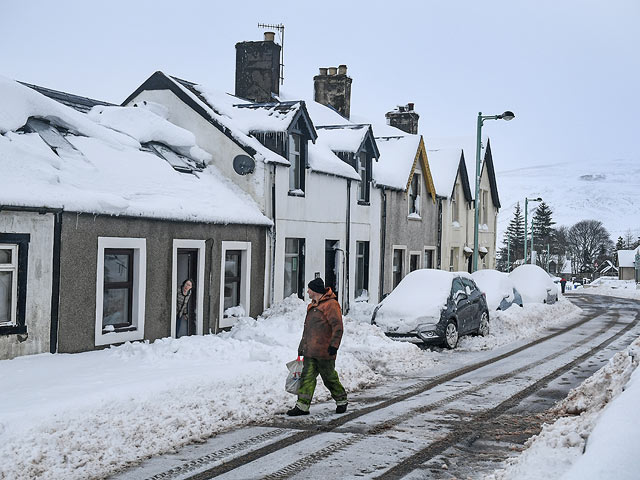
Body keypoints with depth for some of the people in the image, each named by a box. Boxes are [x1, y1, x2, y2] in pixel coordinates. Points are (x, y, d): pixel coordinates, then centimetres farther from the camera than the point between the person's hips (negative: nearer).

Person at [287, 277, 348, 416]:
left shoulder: (331, 305, -10)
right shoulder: (312, 306, 19)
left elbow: (337, 326, -16)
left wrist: (334, 345, -20)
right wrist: (302, 347, 24)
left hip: (324, 352, -8)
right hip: (310, 351, 8)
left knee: (330, 378, 5)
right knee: (307, 377, 0)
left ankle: (341, 400, 25)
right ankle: (302, 406, -1)